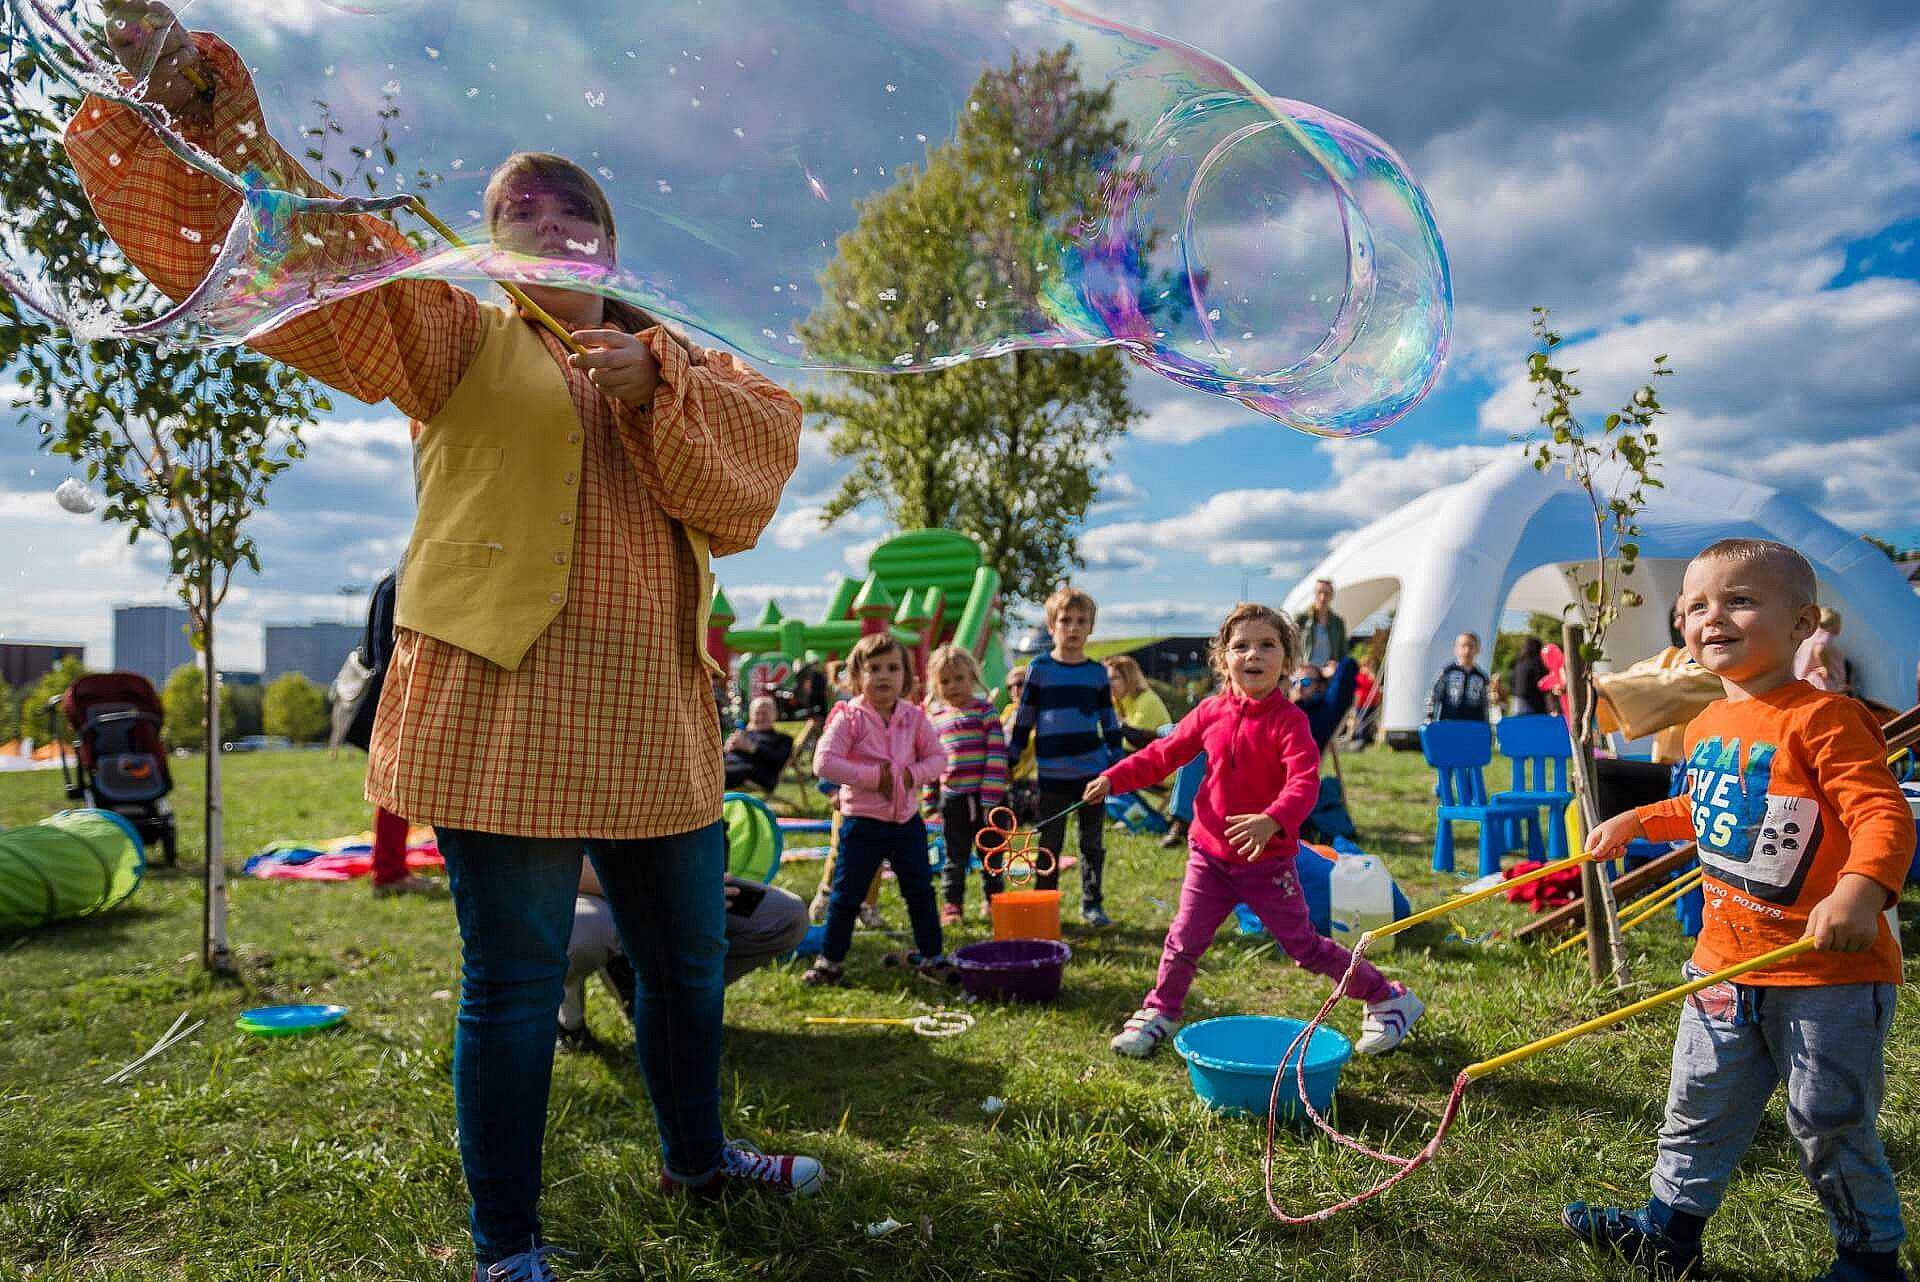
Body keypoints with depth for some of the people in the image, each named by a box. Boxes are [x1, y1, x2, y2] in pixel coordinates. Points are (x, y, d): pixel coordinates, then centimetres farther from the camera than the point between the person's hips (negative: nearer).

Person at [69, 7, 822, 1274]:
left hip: (656, 718, 5)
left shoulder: (671, 360, 17)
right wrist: (206, 110, -22)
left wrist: (652, 386, -16)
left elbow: (765, 442, -1)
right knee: (516, 987, 1)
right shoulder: (458, 333, 8)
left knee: (688, 960, 17)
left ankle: (698, 1153, 40)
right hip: (509, 705, -4)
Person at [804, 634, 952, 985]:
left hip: (907, 820, 4)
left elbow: (937, 758, 5)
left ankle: (931, 955, 27)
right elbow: (824, 762, -19)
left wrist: (911, 774, -14)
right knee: (846, 894, 5)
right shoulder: (849, 718, -11)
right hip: (862, 823, -3)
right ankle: (830, 961, 20)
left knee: (921, 891, 11)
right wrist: (873, 776, -22)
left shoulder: (914, 717, 1)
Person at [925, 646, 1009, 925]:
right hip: (952, 798, 3)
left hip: (986, 798, -2)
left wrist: (991, 799, -13)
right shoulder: (934, 717, 8)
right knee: (955, 856, 9)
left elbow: (997, 755, -8)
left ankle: (993, 901, 24)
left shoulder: (986, 711, -4)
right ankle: (952, 905, 18)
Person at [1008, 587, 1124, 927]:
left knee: (1093, 843, 10)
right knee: (1050, 844, 7)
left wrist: (1117, 760, 8)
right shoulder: (1039, 669, -1)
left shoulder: (1097, 672, 5)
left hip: (1093, 771, 2)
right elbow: (1024, 718, 4)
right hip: (1053, 774, -2)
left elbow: (1110, 720, 11)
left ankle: (1092, 904, 22)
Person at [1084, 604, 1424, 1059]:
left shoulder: (1289, 720, -14)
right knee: (1184, 940, 6)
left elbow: (1305, 782, -26)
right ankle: (1159, 1014, 28)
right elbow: (1165, 753, 10)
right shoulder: (1210, 712, 0)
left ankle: (1387, 998, 26)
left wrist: (1273, 821, -45)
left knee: (1304, 945, 6)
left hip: (1268, 858, -4)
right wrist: (1114, 778, 1)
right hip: (1210, 854, 4)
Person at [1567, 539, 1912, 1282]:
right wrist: (1637, 821, 18)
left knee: (1830, 1122, 8)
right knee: (1700, 1106, 17)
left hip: (1828, 970, -7)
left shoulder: (1820, 718, -17)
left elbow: (1886, 815, -26)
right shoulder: (1706, 729, 7)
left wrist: (1860, 892, -41)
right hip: (1726, 964, 7)